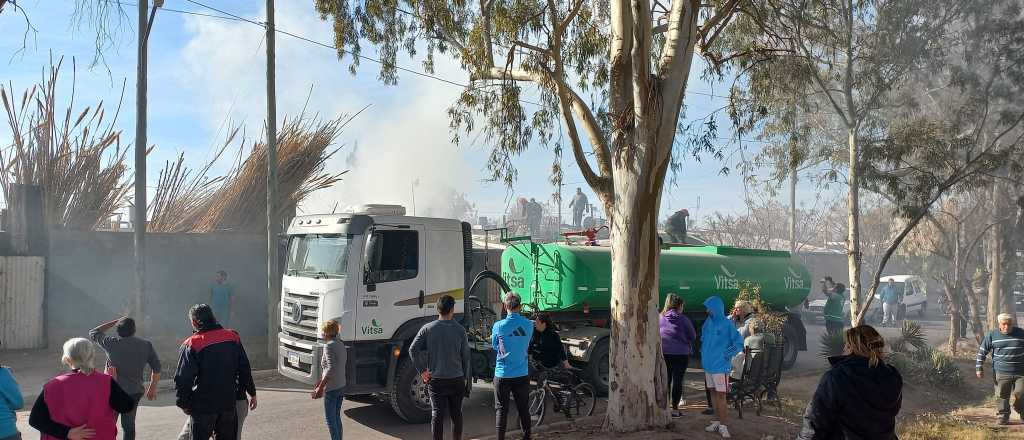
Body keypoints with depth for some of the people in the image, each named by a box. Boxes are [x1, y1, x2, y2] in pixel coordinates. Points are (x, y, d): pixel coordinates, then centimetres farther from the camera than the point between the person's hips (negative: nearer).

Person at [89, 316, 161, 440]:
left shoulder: (111, 343, -10)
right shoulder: (146, 345, -3)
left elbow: (93, 333, 9)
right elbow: (156, 368, 2)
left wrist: (115, 322, 10)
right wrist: (152, 388, 13)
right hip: (134, 392, 2)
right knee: (129, 425, 14)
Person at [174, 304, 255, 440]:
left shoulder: (191, 345, -13)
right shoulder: (233, 337, 1)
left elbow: (183, 380, -12)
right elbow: (245, 369, 7)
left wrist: (184, 404, 3)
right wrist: (252, 393, 15)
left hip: (202, 406, -4)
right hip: (229, 403, 4)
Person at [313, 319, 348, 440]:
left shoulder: (329, 346, -16)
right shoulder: (340, 344, 9)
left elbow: (331, 368, -23)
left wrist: (320, 388, -21)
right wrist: (321, 380, 21)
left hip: (331, 388, -8)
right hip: (341, 386, 8)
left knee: (330, 418, 1)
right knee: (336, 416, 17)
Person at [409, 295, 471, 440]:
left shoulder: (427, 329, -3)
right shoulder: (460, 330, -3)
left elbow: (413, 349, -10)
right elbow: (466, 357, -1)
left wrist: (422, 371, -3)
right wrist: (467, 380, 7)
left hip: (435, 380, -1)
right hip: (456, 379, 1)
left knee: (437, 414, 1)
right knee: (456, 414, 13)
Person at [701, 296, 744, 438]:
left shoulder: (727, 324, -12)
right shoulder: (708, 322, 7)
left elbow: (739, 342, -10)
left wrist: (727, 354, -16)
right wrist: (704, 355, 14)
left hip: (720, 366, -7)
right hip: (708, 365, 7)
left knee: (721, 395, -5)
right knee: (713, 393, 14)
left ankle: (722, 426, -1)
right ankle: (716, 421, 24)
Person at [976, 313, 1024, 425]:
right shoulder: (992, 335, 0)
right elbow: (982, 351, 6)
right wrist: (979, 368, 3)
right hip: (1002, 373, 0)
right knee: (1002, 396, 4)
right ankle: (1004, 416, 18)